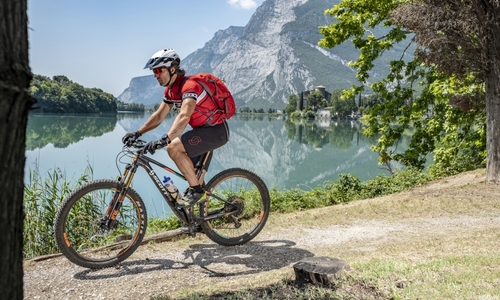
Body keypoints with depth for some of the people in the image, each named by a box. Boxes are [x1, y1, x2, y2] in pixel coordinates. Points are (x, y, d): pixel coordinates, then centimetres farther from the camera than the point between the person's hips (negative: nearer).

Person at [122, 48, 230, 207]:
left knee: (173, 147, -24)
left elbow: (184, 116, -39)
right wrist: (137, 133, 0)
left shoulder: (189, 85, -23)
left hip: (216, 130, -10)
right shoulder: (171, 90, 7)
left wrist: (163, 140, -48)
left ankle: (196, 190, -13)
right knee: (190, 169, 18)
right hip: (203, 130, 10)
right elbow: (158, 116, 11)